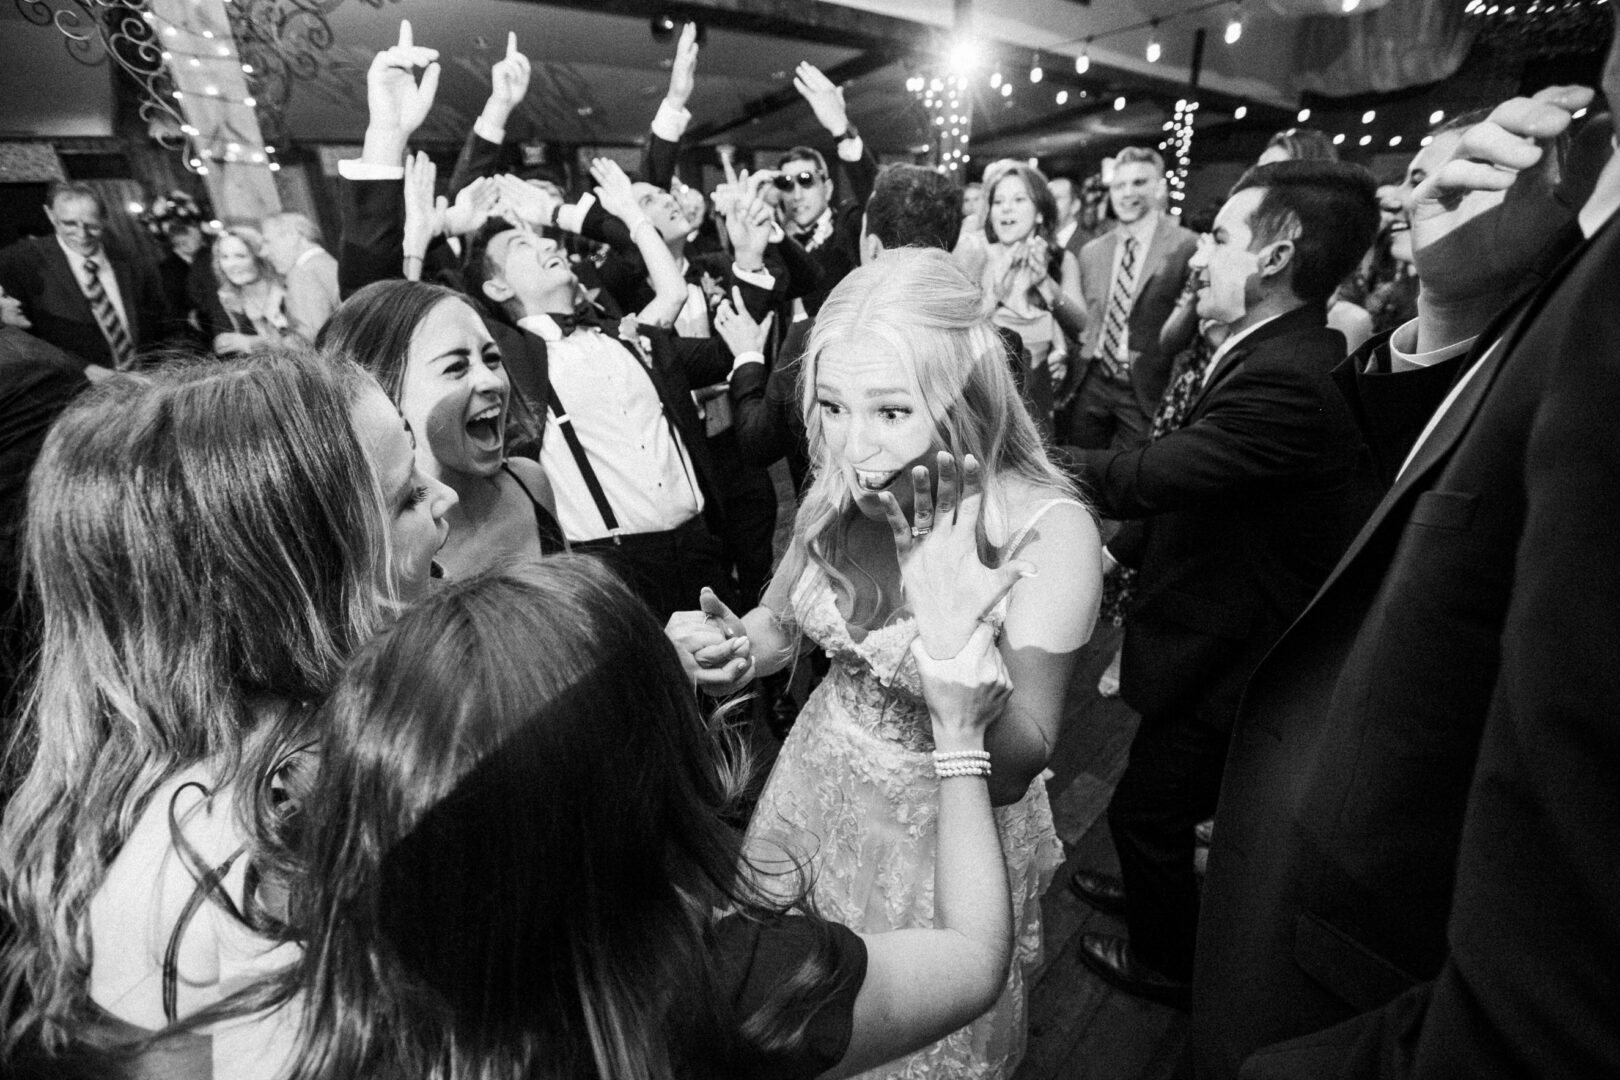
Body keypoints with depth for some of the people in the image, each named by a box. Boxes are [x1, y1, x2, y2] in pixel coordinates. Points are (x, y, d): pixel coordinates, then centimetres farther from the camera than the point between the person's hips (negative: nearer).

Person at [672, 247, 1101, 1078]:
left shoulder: (1048, 531, -26)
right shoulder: (841, 489, -14)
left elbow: (1010, 771, -25)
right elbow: (782, 624, 2)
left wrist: (951, 610, -41)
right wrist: (732, 650, -21)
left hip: (947, 824, -4)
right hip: (818, 789, 4)